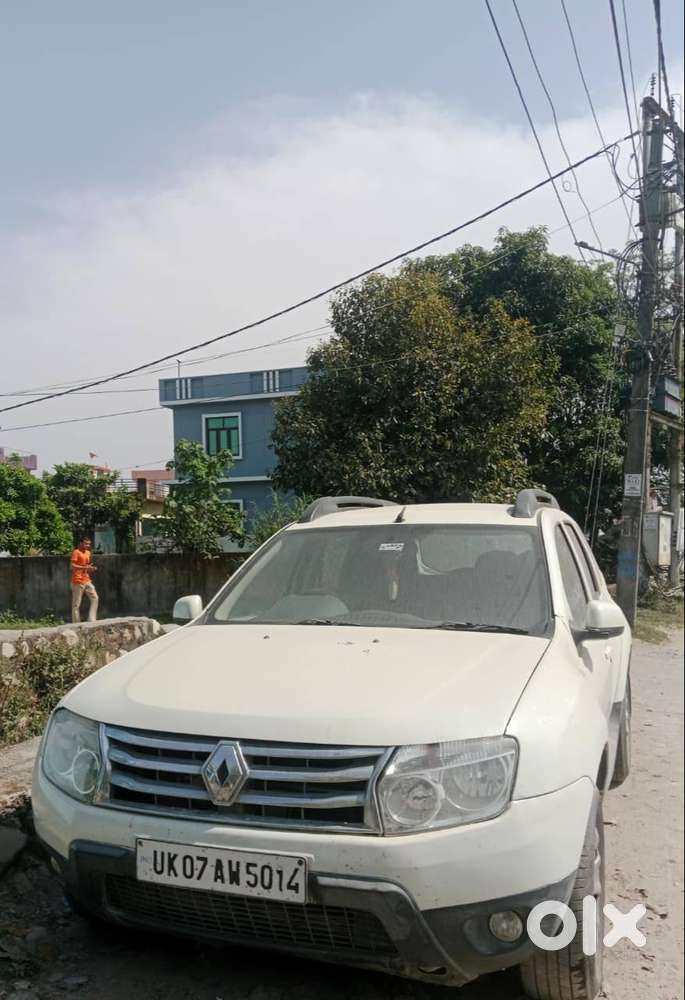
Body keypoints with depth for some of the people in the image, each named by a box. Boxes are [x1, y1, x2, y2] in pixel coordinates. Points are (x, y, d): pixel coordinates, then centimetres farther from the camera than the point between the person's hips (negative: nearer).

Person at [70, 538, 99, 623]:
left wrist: (91, 568, 4)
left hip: (87, 580, 8)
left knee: (95, 598, 2)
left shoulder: (88, 553, 16)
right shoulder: (76, 552, -9)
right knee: (76, 604, -3)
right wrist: (85, 567, -25)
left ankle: (91, 620, 4)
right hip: (78, 581, -8)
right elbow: (72, 566, -18)